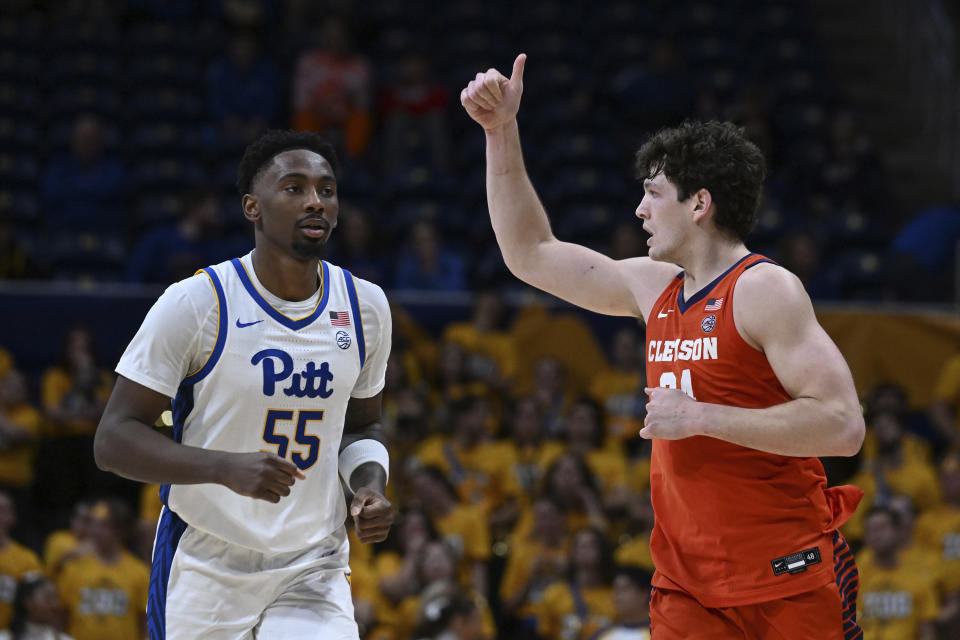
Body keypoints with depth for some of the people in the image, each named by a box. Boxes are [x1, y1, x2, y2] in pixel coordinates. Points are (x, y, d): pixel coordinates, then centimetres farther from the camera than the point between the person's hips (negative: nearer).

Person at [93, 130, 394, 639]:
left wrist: (370, 487, -3)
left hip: (313, 570, 3)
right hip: (204, 567, -3)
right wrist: (226, 468, -29)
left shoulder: (365, 306, 3)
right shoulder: (195, 304, -13)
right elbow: (113, 440, -14)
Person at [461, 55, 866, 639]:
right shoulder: (656, 288, 13)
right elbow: (531, 254, 25)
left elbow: (842, 426, -19)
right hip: (688, 586, 6)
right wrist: (502, 131, 19)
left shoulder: (765, 290, -9)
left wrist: (700, 417, -17)